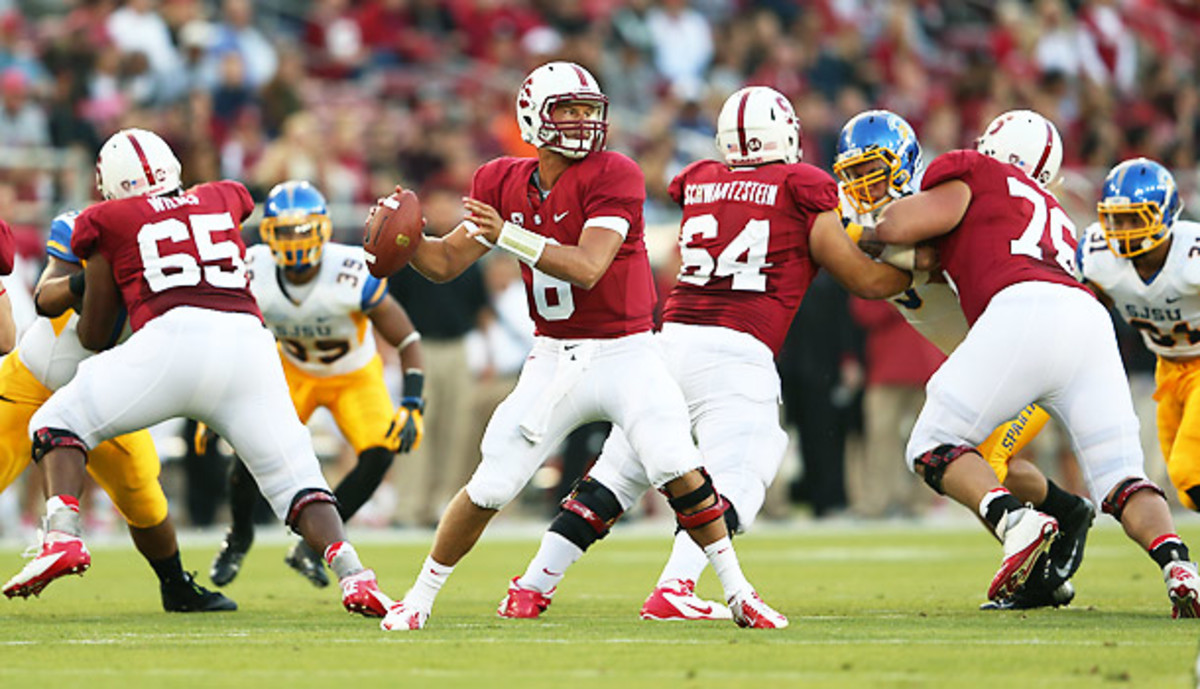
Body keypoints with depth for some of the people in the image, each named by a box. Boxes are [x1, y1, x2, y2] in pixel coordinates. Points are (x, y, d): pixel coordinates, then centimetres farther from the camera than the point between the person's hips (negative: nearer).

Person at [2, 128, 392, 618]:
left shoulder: (108, 222, 20)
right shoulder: (225, 200, 29)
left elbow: (92, 335, 24)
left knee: (57, 424, 14)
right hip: (246, 340, 3)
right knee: (296, 482, 11)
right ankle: (352, 573, -14)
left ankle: (62, 536, -8)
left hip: (174, 339, -3)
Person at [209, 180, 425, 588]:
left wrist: (411, 407, -32)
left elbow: (407, 341, -23)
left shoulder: (352, 276, -33)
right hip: (292, 371, 1)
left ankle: (313, 543, -6)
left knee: (380, 454, -22)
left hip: (355, 377, -1)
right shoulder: (254, 273, -24)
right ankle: (239, 536, 12)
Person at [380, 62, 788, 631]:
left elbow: (587, 268, -24)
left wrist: (509, 236, -32)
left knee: (677, 468, -21)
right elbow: (446, 263, 7)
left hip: (625, 355, -3)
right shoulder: (505, 185, 3)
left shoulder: (613, 177, -13)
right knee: (489, 488, 1)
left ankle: (738, 592, -6)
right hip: (554, 361, 3)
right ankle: (420, 597, 17)